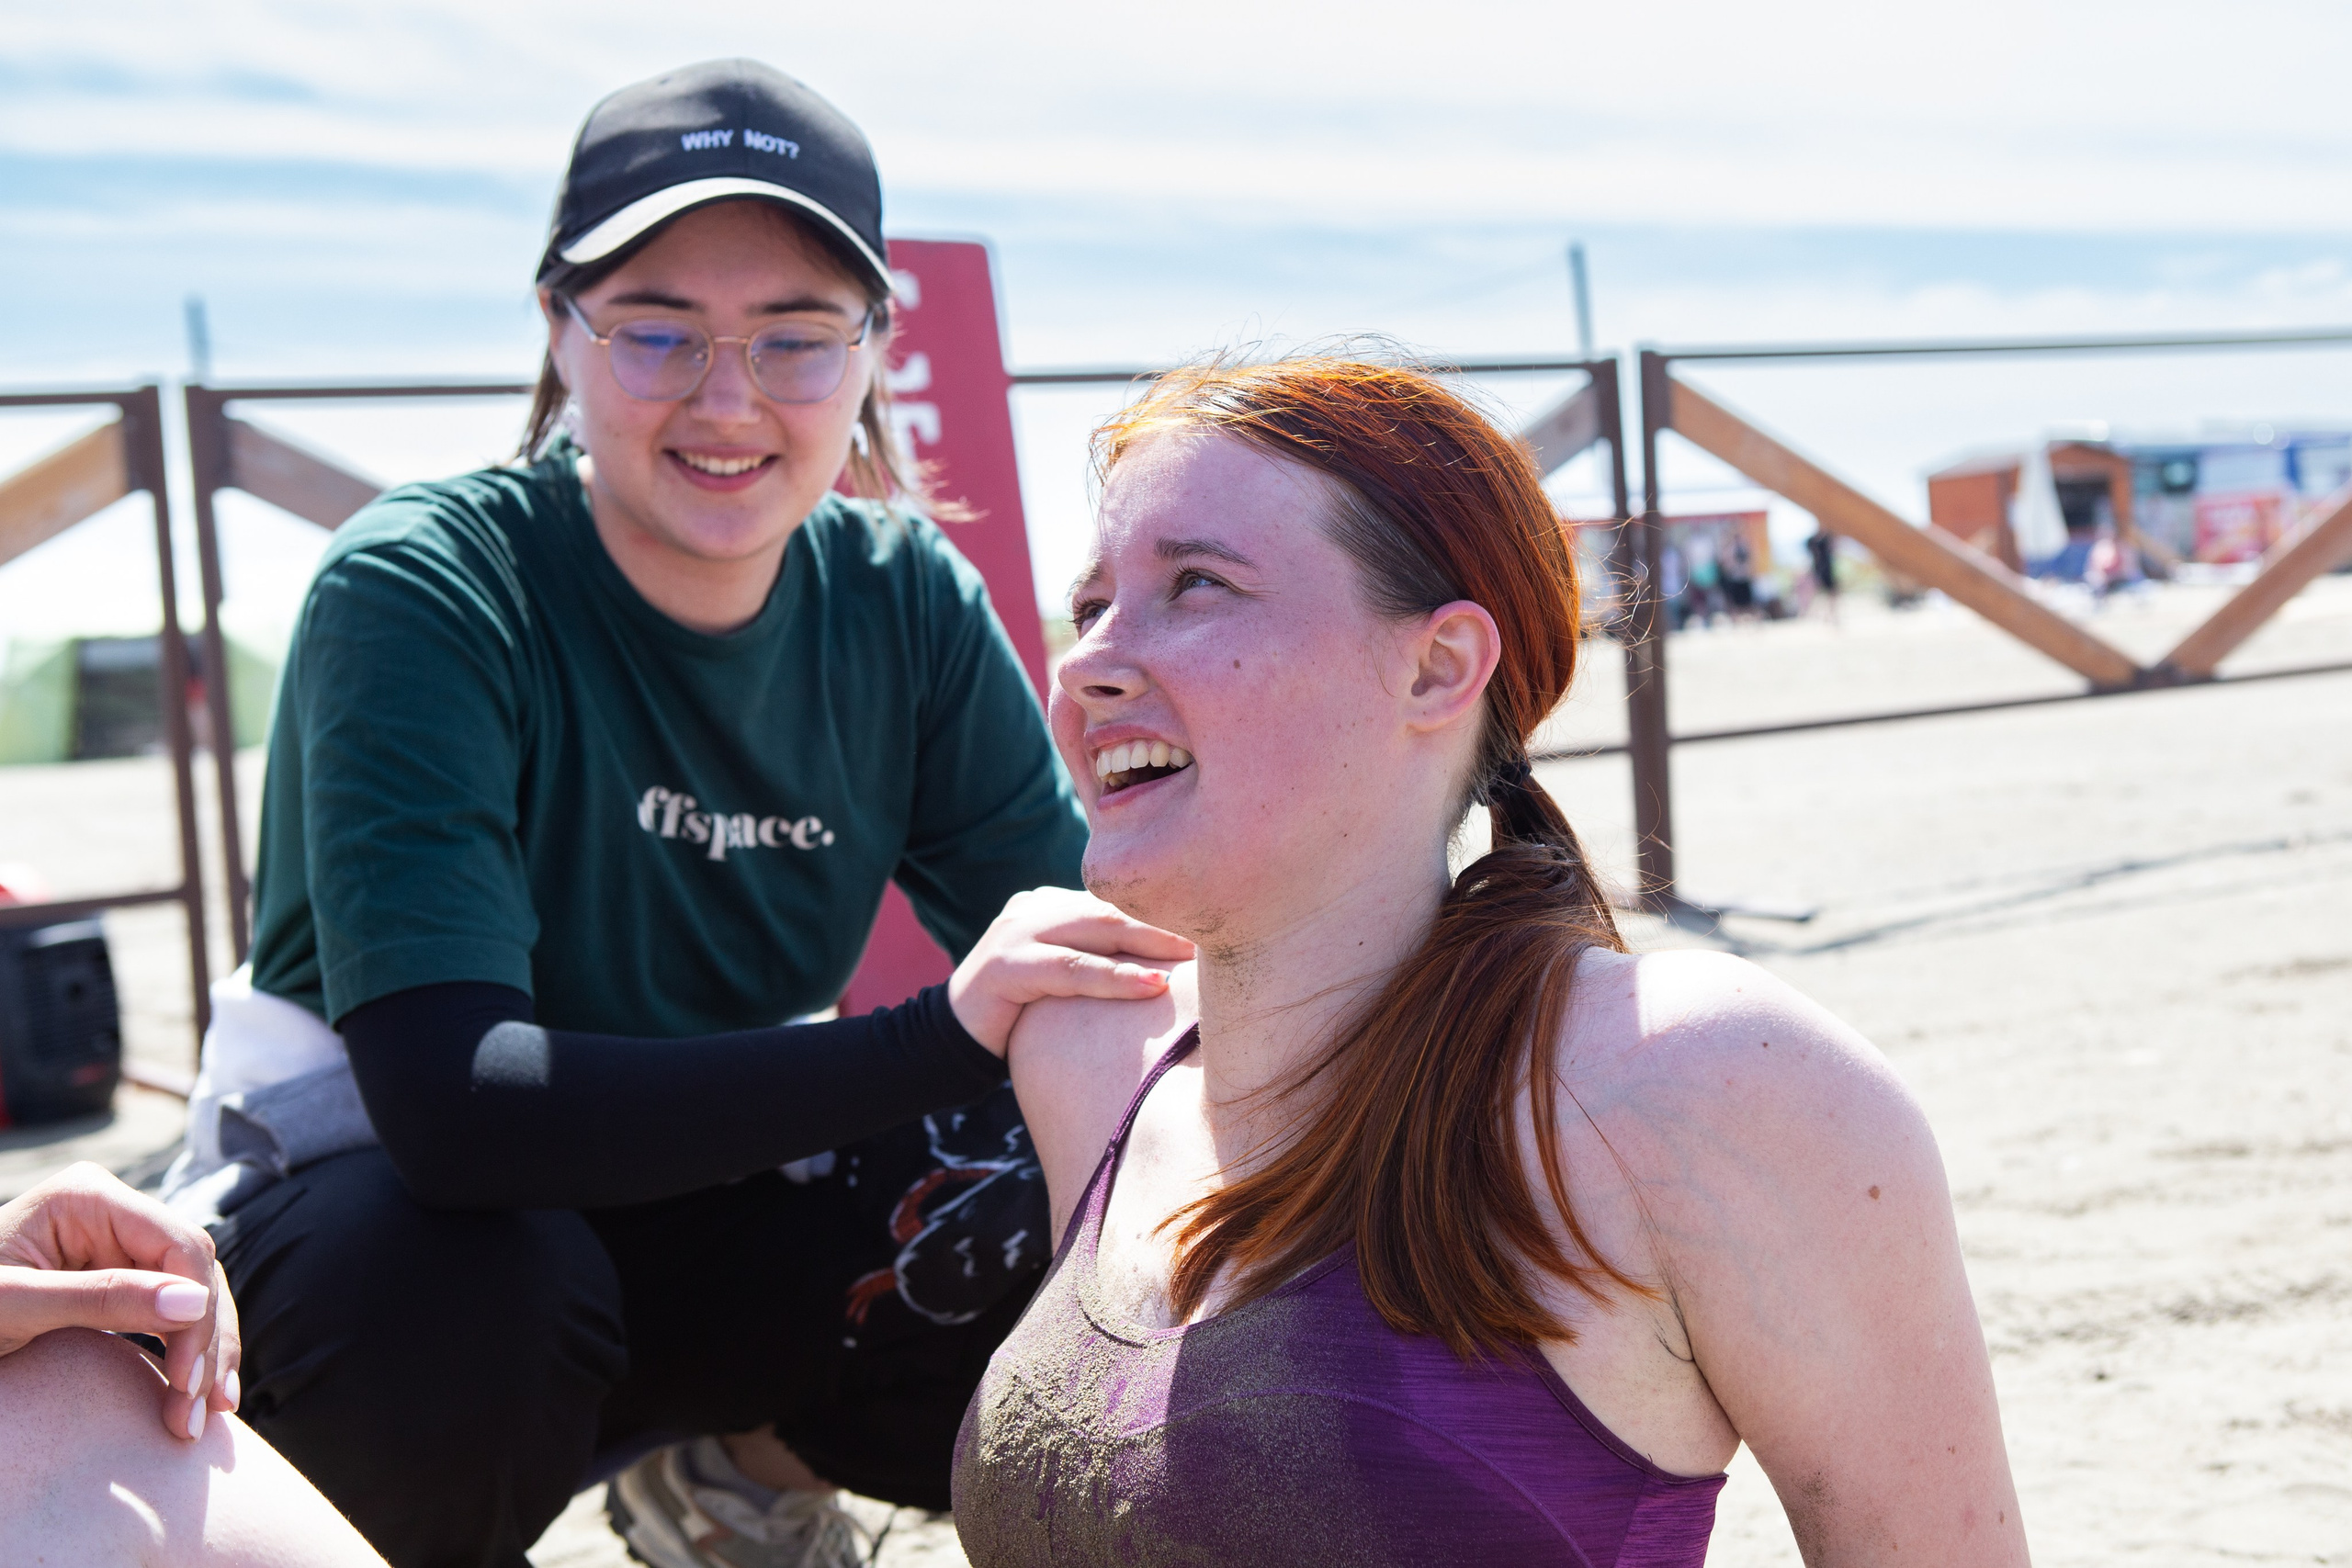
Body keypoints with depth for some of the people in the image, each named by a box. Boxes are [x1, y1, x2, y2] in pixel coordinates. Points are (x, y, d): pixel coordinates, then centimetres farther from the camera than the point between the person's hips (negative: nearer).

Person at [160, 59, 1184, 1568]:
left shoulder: (908, 604, -7)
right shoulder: (421, 594, -23)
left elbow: (1085, 971, -8)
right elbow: (450, 1107, -35)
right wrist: (938, 1039, -44)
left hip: (704, 1200, 5)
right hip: (370, 1204, -4)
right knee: (460, 1280, -38)